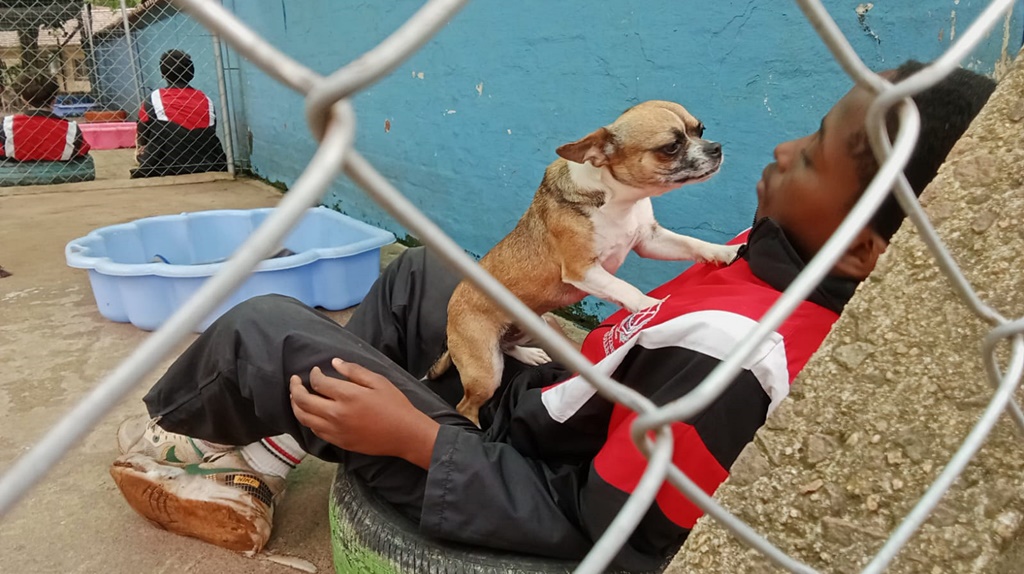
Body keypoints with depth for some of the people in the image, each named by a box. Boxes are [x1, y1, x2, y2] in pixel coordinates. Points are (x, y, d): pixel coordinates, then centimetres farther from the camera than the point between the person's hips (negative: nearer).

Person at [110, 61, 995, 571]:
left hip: (529, 487, -8)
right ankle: (256, 475, 26)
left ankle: (165, 433, 33)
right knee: (416, 274, 20)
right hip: (554, 405, 8)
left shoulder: (729, 356, -37)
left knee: (265, 330, -4)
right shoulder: (792, 259, -12)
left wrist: (412, 435, -23)